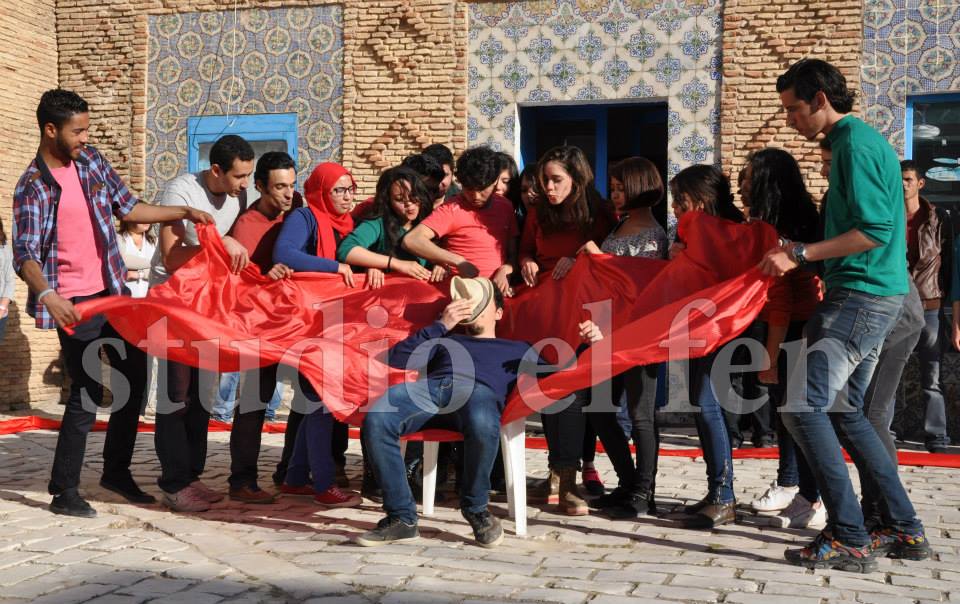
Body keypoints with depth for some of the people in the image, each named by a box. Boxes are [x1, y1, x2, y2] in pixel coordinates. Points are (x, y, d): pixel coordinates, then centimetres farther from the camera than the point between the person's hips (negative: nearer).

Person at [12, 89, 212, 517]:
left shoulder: (91, 161, 6)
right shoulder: (33, 187, -12)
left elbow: (127, 208, 15)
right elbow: (25, 255, -18)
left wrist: (183, 212, 8)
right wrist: (47, 295, -36)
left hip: (114, 292, 7)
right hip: (75, 302, -7)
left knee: (135, 380, 11)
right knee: (87, 393, -5)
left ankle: (116, 470, 27)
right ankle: (64, 492, 7)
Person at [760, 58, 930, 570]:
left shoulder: (856, 144, -12)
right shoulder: (859, 140, 19)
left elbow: (874, 231, -21)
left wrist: (800, 254, -18)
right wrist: (802, 250, 17)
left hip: (863, 295, -11)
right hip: (870, 295, 11)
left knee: (803, 408, -14)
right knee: (844, 412, 14)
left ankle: (850, 539, -10)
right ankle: (905, 531, 20)